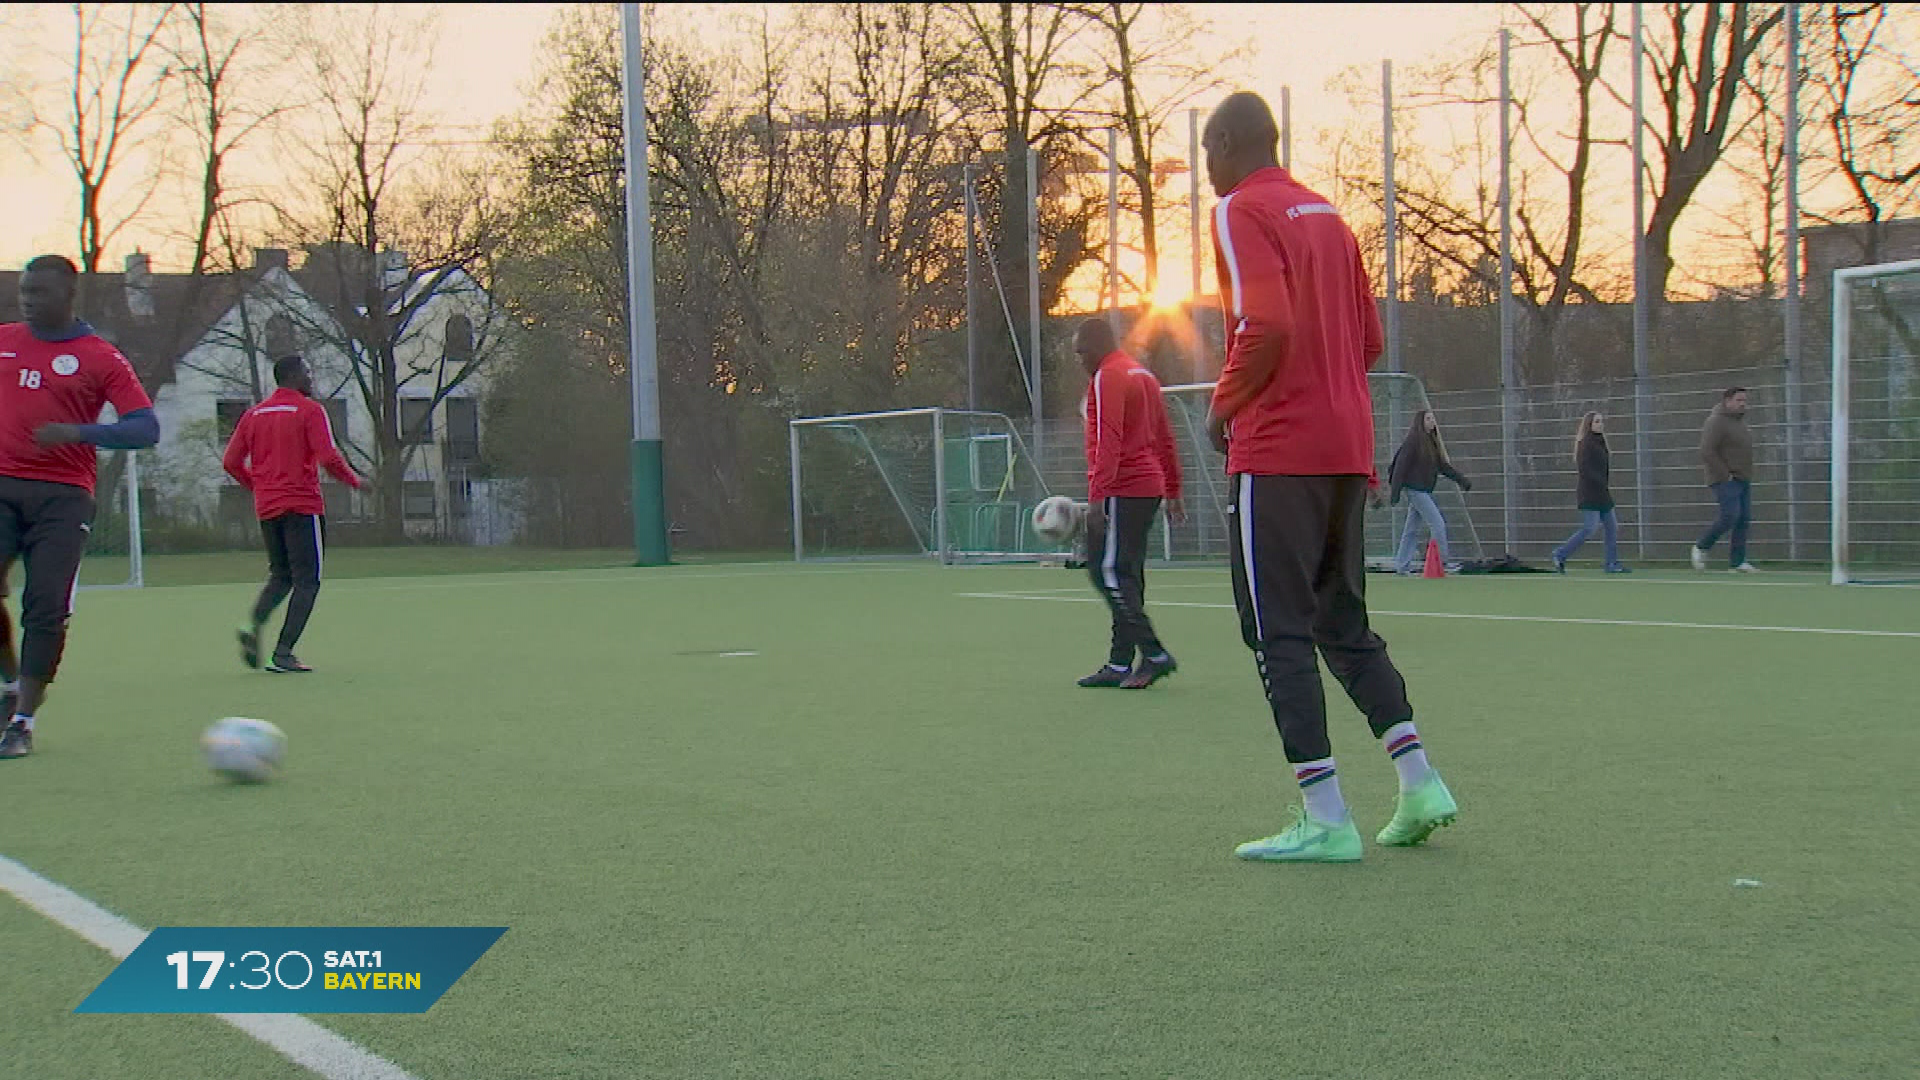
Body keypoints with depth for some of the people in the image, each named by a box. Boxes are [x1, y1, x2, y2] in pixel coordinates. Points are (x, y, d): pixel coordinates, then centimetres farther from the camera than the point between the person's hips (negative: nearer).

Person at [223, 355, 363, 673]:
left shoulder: (253, 414, 12)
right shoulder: (310, 410, -5)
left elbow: (231, 462, 10)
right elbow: (329, 458, -14)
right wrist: (355, 483, 1)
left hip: (266, 508, 6)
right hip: (303, 506, -6)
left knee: (280, 576, 20)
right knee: (307, 581, 0)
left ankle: (255, 627, -6)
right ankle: (283, 654, -9)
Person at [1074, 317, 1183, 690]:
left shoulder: (1107, 379, -10)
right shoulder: (1144, 376, 20)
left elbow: (1108, 443, -19)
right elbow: (1165, 439, 22)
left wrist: (1097, 497, -23)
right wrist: (1173, 493, 25)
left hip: (1121, 491, -10)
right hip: (1149, 489, 10)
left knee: (1108, 571, -9)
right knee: (1126, 576, 10)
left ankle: (1154, 654, -15)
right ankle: (1120, 665, 12)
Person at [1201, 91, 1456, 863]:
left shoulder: (1242, 213, -8)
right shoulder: (1327, 215, 17)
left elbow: (1266, 326, -21)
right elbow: (1369, 339, 16)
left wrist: (1225, 404, -8)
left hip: (1277, 451, -8)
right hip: (1348, 446, 8)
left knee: (1276, 631, -4)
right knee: (1343, 621, 17)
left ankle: (1325, 820, -7)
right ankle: (1420, 784, 10)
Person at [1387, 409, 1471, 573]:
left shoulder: (1433, 441, 15)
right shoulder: (1413, 440, -10)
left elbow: (1443, 466, 17)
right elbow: (1400, 465, -12)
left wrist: (1462, 480, 11)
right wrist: (1395, 491, -16)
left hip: (1425, 490, 8)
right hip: (1415, 489, -8)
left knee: (1412, 529, 10)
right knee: (1437, 523, -11)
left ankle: (1402, 564, 15)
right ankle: (1441, 562, -8)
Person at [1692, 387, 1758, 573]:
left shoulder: (1740, 420, 17)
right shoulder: (1717, 421, -11)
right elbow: (1707, 451, -19)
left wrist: (1746, 474, 15)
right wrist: (1725, 474, -18)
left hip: (1743, 480, 9)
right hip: (1725, 480, -9)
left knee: (1744, 519, 2)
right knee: (1729, 516, -17)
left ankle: (1737, 562, 3)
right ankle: (1701, 548, 1)